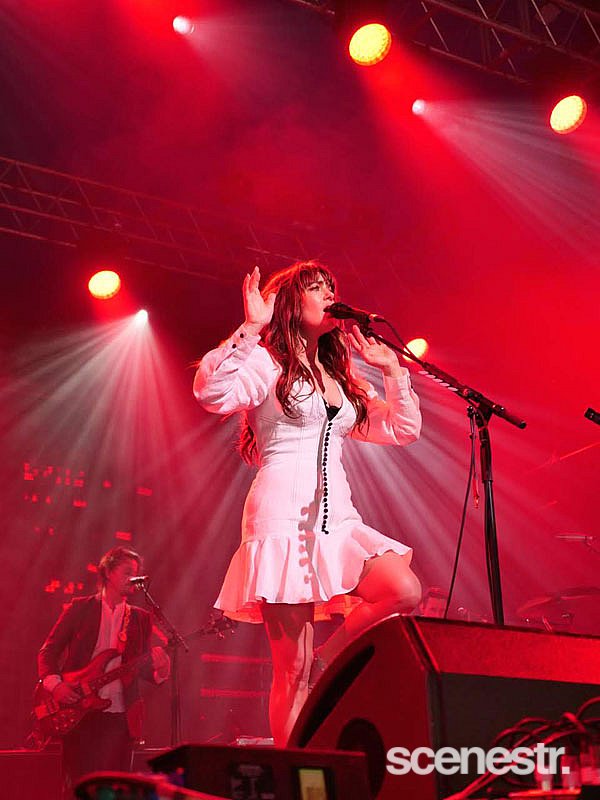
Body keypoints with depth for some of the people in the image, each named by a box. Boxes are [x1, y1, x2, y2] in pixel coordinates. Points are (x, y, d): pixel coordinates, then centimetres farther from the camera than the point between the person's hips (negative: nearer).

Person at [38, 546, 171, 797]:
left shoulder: (141, 618, 12)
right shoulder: (80, 608, 6)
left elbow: (143, 667, 10)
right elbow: (48, 651, 5)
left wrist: (159, 669, -13)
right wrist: (54, 683, -12)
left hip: (119, 716, 2)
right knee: (77, 786, -3)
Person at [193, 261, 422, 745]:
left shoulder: (344, 379, 22)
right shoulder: (266, 361, 3)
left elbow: (404, 430, 20)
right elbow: (213, 394, -18)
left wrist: (391, 368, 15)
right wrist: (251, 329, -18)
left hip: (337, 517, 6)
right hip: (283, 514, -6)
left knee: (404, 592, -19)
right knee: (292, 671, -6)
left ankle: (325, 665, 2)